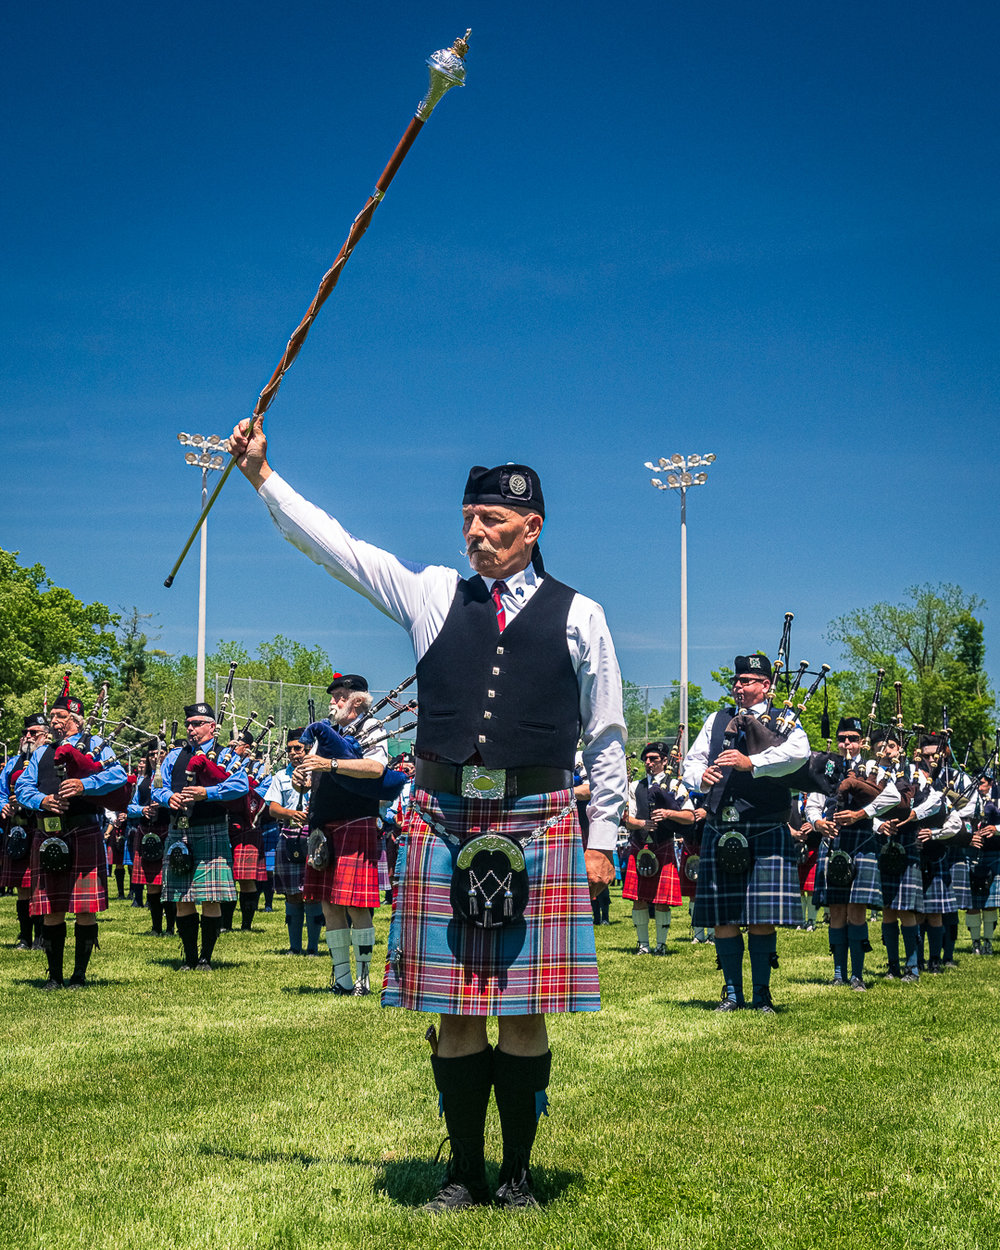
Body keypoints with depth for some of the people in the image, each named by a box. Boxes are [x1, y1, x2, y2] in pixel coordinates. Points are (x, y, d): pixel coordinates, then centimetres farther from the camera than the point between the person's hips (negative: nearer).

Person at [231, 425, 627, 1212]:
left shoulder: (578, 615, 8)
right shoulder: (432, 593, 12)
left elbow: (606, 736, 9)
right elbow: (335, 545, 13)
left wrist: (602, 838, 5)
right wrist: (262, 475, 9)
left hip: (538, 823, -1)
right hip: (444, 821, 1)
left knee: (525, 1014, 2)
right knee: (457, 1013, 5)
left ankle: (518, 1173, 16)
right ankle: (466, 1171, 17)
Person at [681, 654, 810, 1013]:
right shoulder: (716, 721, 19)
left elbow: (799, 752, -14)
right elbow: (691, 762, 16)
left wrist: (751, 763, -23)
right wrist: (701, 776, -7)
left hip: (766, 832, -4)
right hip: (720, 830, 4)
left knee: (762, 918, -4)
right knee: (723, 916, 3)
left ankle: (761, 993, 8)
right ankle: (733, 992, 14)